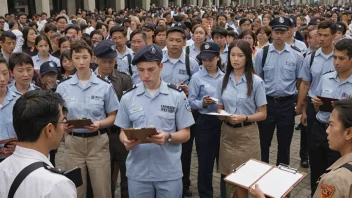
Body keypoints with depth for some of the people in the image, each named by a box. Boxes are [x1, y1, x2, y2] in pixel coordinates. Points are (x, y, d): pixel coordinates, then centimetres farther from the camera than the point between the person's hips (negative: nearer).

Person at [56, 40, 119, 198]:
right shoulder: (62, 87, 2)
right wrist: (63, 125, -14)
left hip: (98, 142, -1)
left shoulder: (105, 86, -2)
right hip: (73, 142, 1)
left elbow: (113, 116, 2)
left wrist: (100, 124, -17)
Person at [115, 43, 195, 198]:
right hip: (137, 173, 2)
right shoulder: (127, 98, 2)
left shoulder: (177, 96, -4)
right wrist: (126, 141, -13)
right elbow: (123, 132, 9)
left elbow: (185, 134, 0)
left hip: (169, 172, -1)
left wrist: (167, 137, -20)